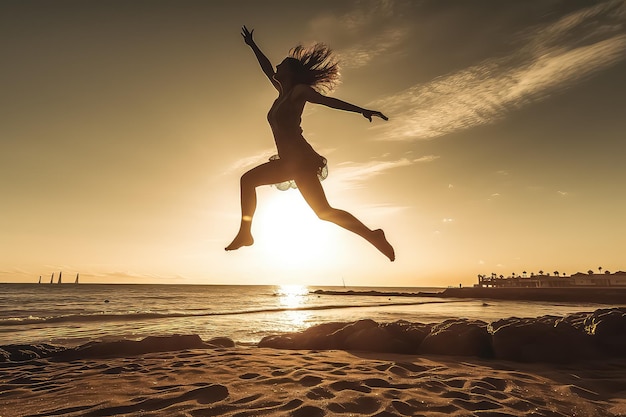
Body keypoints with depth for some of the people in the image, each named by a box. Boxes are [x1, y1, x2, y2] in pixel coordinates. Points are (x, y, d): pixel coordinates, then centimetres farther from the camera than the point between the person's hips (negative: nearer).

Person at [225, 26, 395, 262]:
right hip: (289, 160, 9)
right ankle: (245, 233, 13)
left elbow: (329, 101, -10)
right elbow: (267, 69, 34)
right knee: (248, 179, 16)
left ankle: (373, 236, -12)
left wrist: (363, 111, -19)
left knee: (324, 211, -17)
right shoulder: (283, 92, 21)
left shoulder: (299, 90, 0)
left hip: (300, 157, -9)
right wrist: (252, 45, 46)